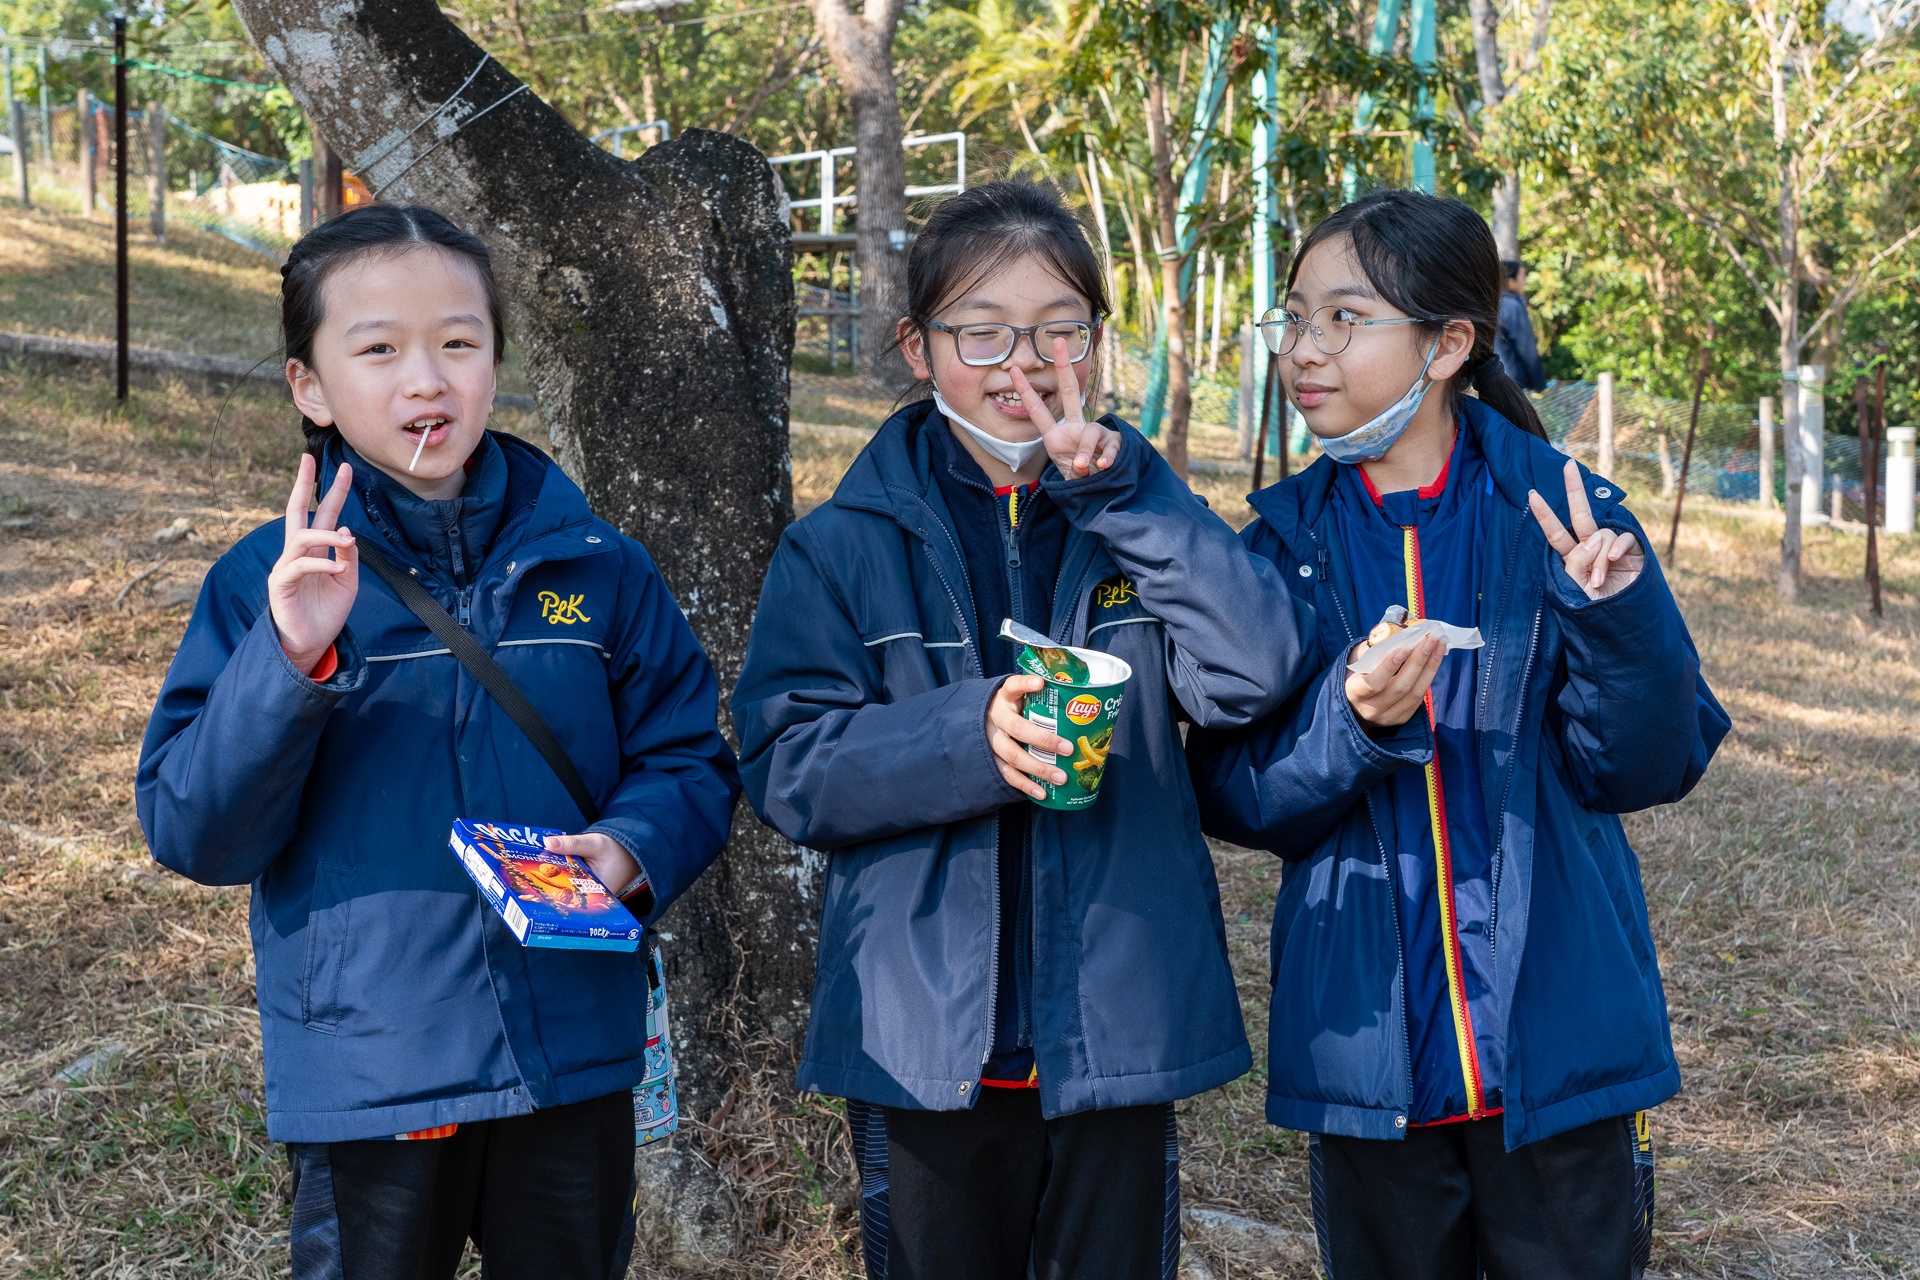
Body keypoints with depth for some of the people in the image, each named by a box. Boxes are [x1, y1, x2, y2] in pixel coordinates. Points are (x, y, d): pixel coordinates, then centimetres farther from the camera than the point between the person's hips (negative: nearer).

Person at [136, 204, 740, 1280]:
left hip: (574, 1061, 2)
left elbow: (688, 760, 5)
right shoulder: (272, 582, -6)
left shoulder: (595, 566, -1)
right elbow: (193, 831, -11)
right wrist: (290, 662, -25)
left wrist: (632, 849, -16)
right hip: (364, 1066, -2)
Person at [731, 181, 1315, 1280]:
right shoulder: (845, 548, 1)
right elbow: (784, 767, -7)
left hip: (1118, 1034, 1)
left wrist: (1122, 488, -18)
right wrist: (967, 737, -23)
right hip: (924, 1047, -1)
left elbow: (1259, 672, -12)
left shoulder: (1140, 524, 5)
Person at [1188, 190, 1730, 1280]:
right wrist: (1349, 727, -23)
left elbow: (1646, 769, -6)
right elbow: (1235, 800, -5)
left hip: (1561, 1047, -1)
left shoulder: (1563, 517, -5)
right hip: (1370, 1055, 2)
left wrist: (1618, 620, -23)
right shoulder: (1287, 545, 1)